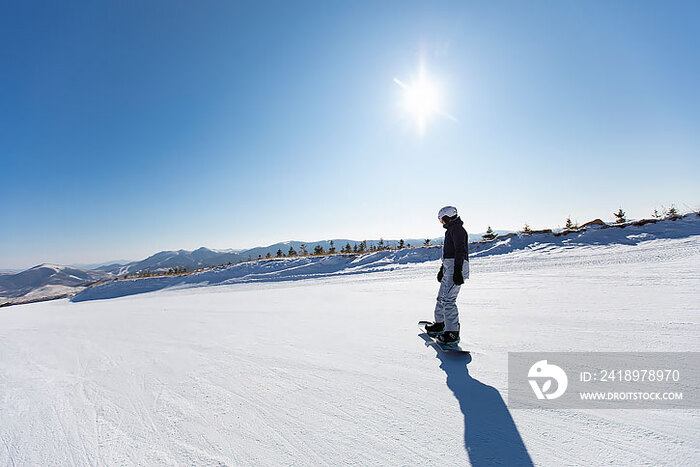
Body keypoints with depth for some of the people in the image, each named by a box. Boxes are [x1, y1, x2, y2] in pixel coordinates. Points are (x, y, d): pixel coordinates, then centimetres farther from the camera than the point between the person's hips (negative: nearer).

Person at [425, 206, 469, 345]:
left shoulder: (457, 229, -9)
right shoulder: (452, 230, 23)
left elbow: (460, 250, -20)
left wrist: (457, 271, -28)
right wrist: (442, 269, 32)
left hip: (456, 269, -11)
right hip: (449, 268, 11)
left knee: (448, 299, -14)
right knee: (442, 297, 17)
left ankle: (452, 333, -9)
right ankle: (439, 324, 31)